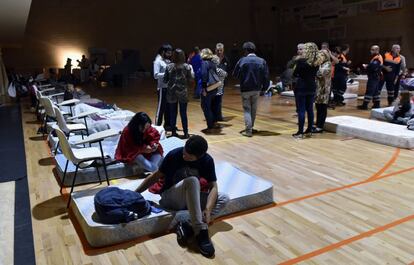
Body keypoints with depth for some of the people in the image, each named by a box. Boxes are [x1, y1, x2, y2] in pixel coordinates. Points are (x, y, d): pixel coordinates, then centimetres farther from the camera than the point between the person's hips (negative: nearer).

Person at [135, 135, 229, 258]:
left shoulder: (207, 160, -11)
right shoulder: (174, 155, -17)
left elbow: (213, 186, -16)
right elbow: (156, 176, -9)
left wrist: (208, 209, -33)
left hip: (192, 197, 4)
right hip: (170, 197, -3)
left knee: (224, 198, -19)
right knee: (192, 181, -36)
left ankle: (188, 227, -30)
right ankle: (201, 232, -37)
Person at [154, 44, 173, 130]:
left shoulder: (168, 61, 14)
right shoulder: (158, 61, -9)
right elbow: (156, 75, -17)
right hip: (162, 88, -7)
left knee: (169, 107, 13)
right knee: (161, 107, -2)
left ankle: (167, 125, 25)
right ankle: (157, 126, 7)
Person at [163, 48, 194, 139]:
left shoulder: (169, 67, -3)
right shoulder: (187, 66, -5)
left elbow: (165, 80, -1)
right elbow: (191, 79, -5)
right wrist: (191, 69, 10)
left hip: (171, 92, 0)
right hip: (183, 92, 0)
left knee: (172, 113, 8)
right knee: (183, 113, 6)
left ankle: (173, 132, 12)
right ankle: (186, 133, 11)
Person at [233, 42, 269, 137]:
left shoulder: (242, 60, -8)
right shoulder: (262, 61, -3)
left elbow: (235, 74, 0)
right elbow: (266, 76, -5)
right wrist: (264, 87, 6)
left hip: (245, 89, -3)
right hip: (257, 89, 3)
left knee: (247, 109, 3)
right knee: (253, 109, 17)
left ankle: (248, 130, -4)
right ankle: (251, 127, 29)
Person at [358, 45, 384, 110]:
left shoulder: (377, 58, -18)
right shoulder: (379, 57, 17)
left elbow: (373, 67, -27)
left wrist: (366, 66, -11)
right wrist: (367, 66, 2)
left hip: (373, 77, -11)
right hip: (375, 77, 11)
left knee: (369, 91, -9)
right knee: (375, 91, 14)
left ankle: (365, 105, -8)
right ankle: (377, 104, 19)